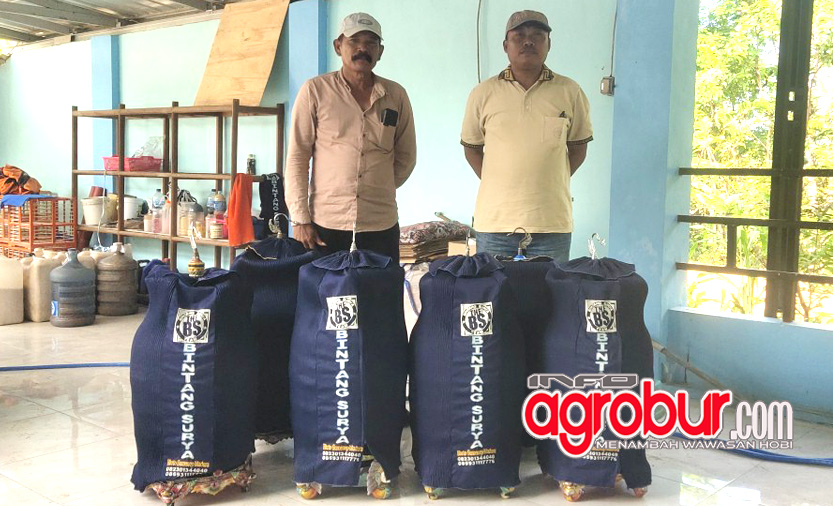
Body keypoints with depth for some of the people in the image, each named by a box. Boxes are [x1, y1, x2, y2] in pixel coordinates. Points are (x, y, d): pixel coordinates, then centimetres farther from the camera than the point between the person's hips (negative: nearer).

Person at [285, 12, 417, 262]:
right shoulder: (315, 91, 1)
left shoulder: (396, 95, 8)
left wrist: (378, 190, 6)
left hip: (381, 222, 2)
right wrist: (300, 218, -6)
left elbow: (406, 156, 16)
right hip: (325, 220, -2)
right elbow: (296, 158, -1)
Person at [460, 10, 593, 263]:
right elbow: (471, 148, 11)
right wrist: (498, 184, 2)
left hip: (552, 223, 0)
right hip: (494, 221, 0)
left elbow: (578, 148, 12)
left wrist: (550, 183, 3)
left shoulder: (570, 92, 3)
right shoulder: (483, 94, 3)